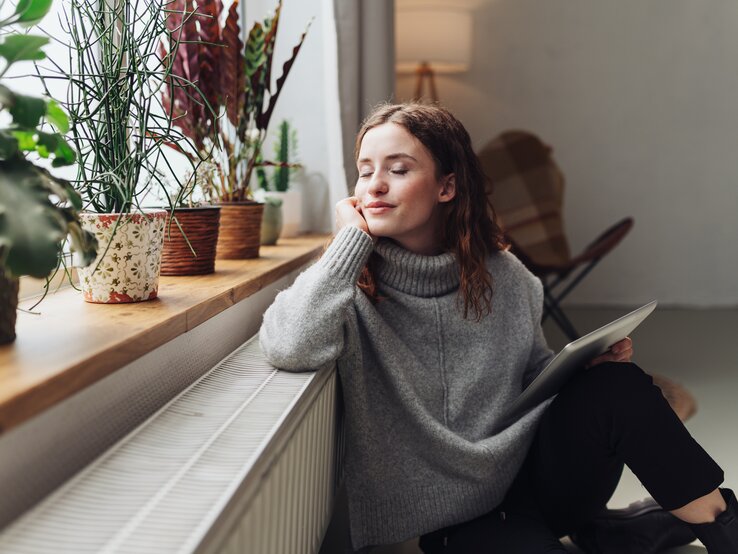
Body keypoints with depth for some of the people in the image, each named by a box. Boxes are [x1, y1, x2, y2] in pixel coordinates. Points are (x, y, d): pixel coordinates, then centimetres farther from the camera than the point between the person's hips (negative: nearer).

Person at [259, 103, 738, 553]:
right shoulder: (351, 285, -10)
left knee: (614, 385, -22)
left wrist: (587, 363, -7)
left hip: (534, 477, 4)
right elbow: (290, 348, -33)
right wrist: (353, 236, -21)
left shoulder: (505, 277, 1)